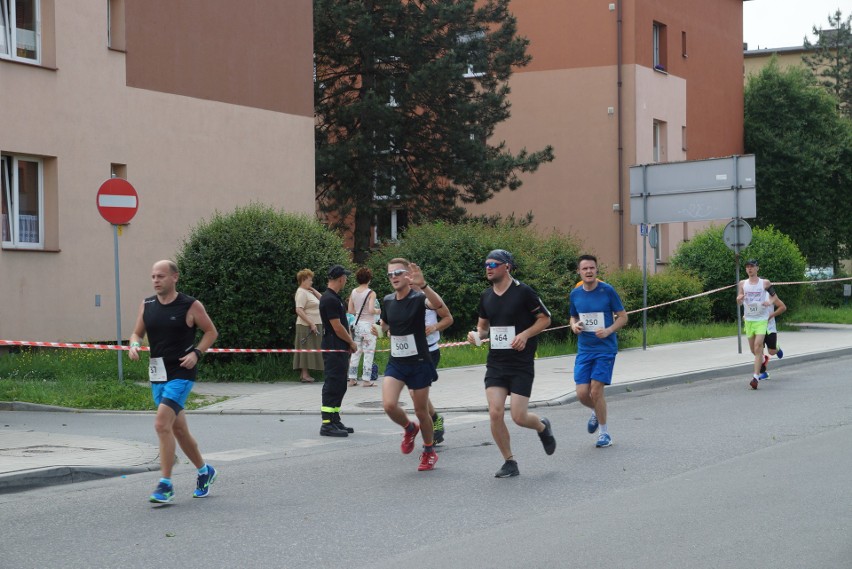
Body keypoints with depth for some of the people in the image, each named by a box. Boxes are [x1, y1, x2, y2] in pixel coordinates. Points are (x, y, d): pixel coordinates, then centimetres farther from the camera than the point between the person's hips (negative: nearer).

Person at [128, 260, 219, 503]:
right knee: (178, 428, 15)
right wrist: (134, 345, -7)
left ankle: (166, 485, -14)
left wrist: (196, 353, -13)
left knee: (162, 424, -19)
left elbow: (211, 332, 2)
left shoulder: (190, 306, -7)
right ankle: (204, 471, 35)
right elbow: (137, 332, 16)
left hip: (181, 374, -6)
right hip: (157, 374, 6)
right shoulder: (147, 305, 6)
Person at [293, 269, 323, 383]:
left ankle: (305, 374, 13)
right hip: (307, 326, -10)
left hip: (314, 325, 10)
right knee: (307, 349, -8)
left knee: (310, 350, 10)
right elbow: (299, 310, -21)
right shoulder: (301, 292, -12)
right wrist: (311, 323, -24)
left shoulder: (308, 292, 17)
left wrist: (314, 290, 9)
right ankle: (305, 375, -8)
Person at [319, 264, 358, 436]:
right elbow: (337, 327, -18)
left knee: (339, 386, 14)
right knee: (332, 386, -9)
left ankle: (335, 421, 20)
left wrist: (349, 343, 10)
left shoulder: (334, 298, 16)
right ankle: (327, 424, -9)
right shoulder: (329, 299, -17)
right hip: (333, 350, -10)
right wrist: (352, 343, -6)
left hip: (340, 350, 10)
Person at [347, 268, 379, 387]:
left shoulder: (353, 292, 3)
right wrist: (378, 311, -3)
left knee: (356, 352, 12)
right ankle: (366, 380, 1)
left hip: (357, 324, 5)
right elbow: (371, 310, -23)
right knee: (368, 353, 1)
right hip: (368, 325, -5)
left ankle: (352, 378, 14)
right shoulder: (371, 293, -12)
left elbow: (350, 311, 4)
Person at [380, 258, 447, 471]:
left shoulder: (418, 298, -13)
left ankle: (429, 452, 28)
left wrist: (423, 285, -51)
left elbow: (438, 304, -40)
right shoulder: (388, 301, 4)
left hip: (419, 363, -4)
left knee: (421, 411, 5)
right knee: (389, 405, -16)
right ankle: (409, 428, 16)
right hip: (396, 363, 4)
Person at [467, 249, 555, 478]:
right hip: (495, 363, 5)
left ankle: (543, 427, 29)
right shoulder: (486, 296, 8)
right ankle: (509, 462, 7)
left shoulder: (523, 292, -9)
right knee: (495, 413, -9)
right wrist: (477, 335, -2)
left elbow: (545, 318, -1)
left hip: (521, 364, -5)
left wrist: (525, 335, -16)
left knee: (519, 417, -8)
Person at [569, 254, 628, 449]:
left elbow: (623, 317, -2)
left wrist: (608, 331, -19)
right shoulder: (575, 294, 4)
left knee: (596, 390, -12)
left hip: (605, 348, -4)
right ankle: (596, 412, 32)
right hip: (584, 350, 4)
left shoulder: (607, 291, -8)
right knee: (582, 393, -4)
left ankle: (605, 433, 6)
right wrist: (574, 326, -4)